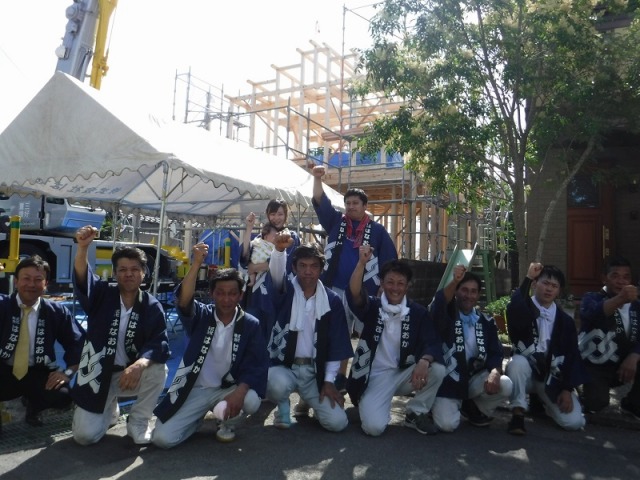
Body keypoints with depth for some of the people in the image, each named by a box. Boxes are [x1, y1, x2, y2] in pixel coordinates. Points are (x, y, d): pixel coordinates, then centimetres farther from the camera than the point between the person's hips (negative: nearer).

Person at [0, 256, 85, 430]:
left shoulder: (56, 312, -1)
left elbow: (78, 342, 3)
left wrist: (68, 371, -12)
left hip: (37, 374, 2)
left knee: (64, 394, -26)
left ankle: (34, 406, 11)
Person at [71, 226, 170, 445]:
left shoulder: (152, 307, -7)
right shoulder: (102, 295, -5)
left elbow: (160, 343, -18)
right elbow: (82, 278, -27)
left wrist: (140, 364, -39)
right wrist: (83, 247, -47)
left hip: (133, 372, 0)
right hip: (98, 373, 0)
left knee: (158, 369, -31)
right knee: (84, 435, -13)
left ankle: (138, 422, -4)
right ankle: (110, 409, 24)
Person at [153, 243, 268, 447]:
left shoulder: (250, 325, -7)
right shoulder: (201, 316, -6)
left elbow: (258, 364, -14)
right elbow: (184, 300, -27)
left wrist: (240, 391, -32)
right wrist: (197, 263, -41)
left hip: (228, 388, 0)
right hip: (195, 390, 1)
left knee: (251, 401, -31)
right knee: (162, 438, -14)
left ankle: (227, 424, 5)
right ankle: (200, 416, 18)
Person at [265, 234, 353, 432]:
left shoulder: (332, 301, 1)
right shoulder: (285, 292, -3)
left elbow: (336, 344, 2)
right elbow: (276, 274, -27)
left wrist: (329, 381, -3)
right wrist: (279, 250, -46)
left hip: (314, 371, 2)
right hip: (282, 366, -2)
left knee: (337, 422, -11)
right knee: (279, 385, -37)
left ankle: (308, 401, 23)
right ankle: (283, 406, 3)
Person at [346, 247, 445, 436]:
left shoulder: (418, 312, 0)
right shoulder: (372, 307, -3)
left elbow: (433, 342, -10)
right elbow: (354, 294, -25)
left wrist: (424, 361, -33)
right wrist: (362, 263, -39)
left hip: (405, 373, 3)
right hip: (375, 376, -2)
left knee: (437, 369, -26)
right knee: (373, 426, -25)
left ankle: (416, 413, 1)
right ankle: (380, 408, 13)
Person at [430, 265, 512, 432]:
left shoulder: (486, 322, 6)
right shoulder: (447, 315, -5)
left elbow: (495, 354, 0)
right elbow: (438, 304, -30)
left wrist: (494, 373, -22)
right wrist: (454, 281, -47)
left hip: (474, 379, 4)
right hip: (447, 380, -4)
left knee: (505, 385, -24)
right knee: (447, 424, -25)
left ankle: (476, 409, 8)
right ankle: (440, 406, 14)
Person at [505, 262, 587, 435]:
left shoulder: (565, 321, 3)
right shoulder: (522, 310, -5)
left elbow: (572, 356, 0)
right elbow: (513, 312, -32)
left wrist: (567, 389, -9)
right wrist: (527, 278, -27)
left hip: (553, 378, 3)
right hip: (526, 371, -3)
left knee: (574, 422, -15)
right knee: (518, 361, -37)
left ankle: (544, 402, 19)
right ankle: (518, 414, -21)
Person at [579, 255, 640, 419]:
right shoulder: (592, 298, -8)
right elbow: (591, 313, -34)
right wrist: (620, 299, -52)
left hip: (622, 364, 5)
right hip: (594, 366, -4)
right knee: (596, 404, -24)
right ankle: (584, 396, 12)